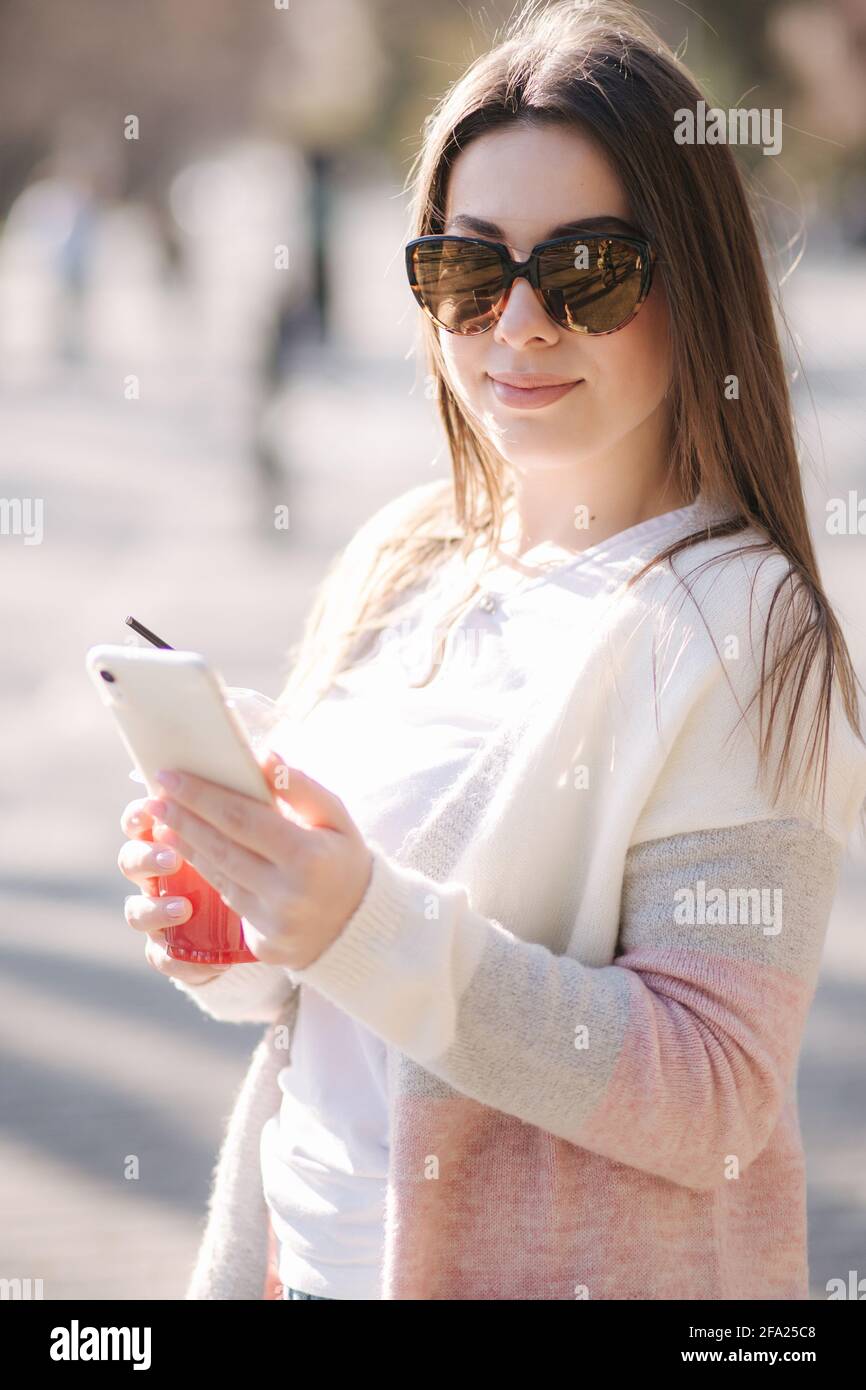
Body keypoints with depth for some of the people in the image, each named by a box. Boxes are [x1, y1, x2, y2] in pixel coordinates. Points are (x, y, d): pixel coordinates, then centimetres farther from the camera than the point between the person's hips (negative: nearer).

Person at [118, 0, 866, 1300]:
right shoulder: (394, 560, 2)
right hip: (311, 1252, 6)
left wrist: (367, 926, -28)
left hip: (570, 1269, -5)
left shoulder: (740, 632, -17)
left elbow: (713, 1102, -22)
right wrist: (232, 935, -10)